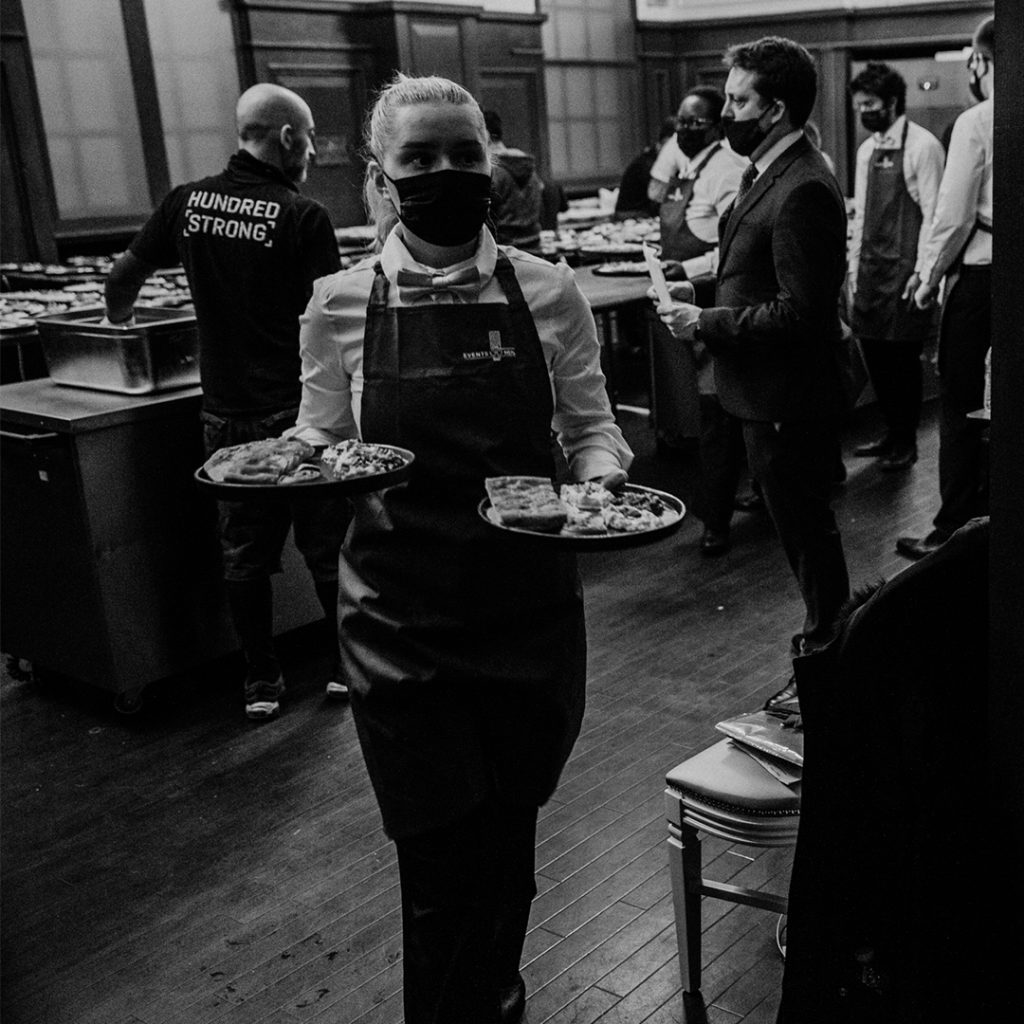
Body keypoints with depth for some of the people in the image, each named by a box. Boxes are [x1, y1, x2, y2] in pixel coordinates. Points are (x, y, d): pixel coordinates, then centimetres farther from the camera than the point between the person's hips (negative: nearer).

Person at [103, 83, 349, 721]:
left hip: (225, 412, 4)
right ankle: (348, 663, 22)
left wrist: (120, 321, 33)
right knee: (327, 545, 10)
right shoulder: (303, 217, -11)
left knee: (244, 553, 13)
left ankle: (261, 682, 21)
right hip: (298, 412, -4)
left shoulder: (186, 203, 3)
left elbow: (124, 278, 14)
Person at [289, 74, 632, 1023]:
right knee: (444, 859, 2)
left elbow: (591, 428, 6)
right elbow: (322, 441, 6)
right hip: (400, 617, -1)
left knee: (510, 831, 18)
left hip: (530, 610, 2)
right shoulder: (340, 306, -3)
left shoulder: (547, 292, -2)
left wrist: (599, 478, -15)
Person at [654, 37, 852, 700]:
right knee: (804, 524, 21)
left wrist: (707, 324, -20)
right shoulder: (769, 173, 10)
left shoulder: (803, 191, -23)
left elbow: (801, 311, -26)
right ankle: (829, 641, 38)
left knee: (806, 527, 5)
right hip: (771, 392, 10)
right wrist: (705, 307, 7)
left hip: (789, 397, -10)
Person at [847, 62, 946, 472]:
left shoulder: (922, 146, -9)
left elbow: (933, 214, -11)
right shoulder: (866, 150, 13)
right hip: (870, 267, 7)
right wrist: (855, 266, 13)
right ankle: (891, 432, 27)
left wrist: (921, 273, -15)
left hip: (904, 269, -7)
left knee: (903, 357, -1)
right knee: (874, 352, 11)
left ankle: (906, 443, 12)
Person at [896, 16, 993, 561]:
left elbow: (955, 215, -12)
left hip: (978, 274, -5)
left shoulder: (976, 123, -10)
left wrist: (929, 275, 1)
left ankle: (954, 530, 9)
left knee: (962, 407, 3)